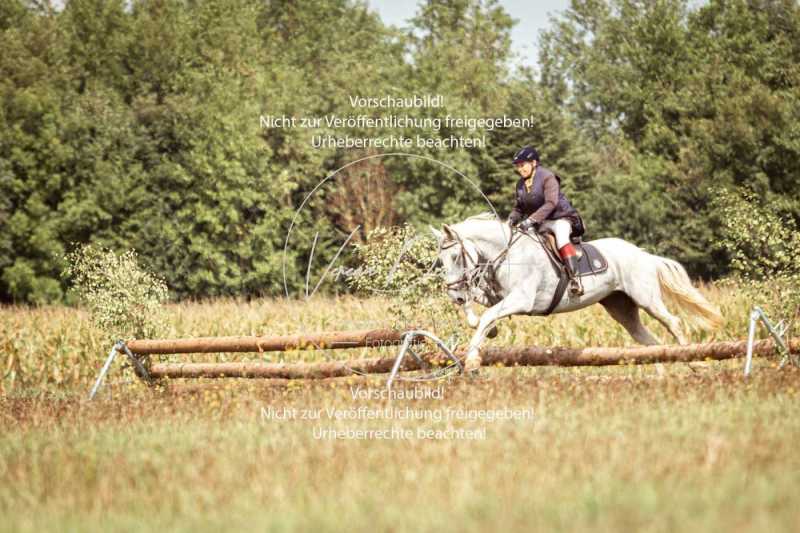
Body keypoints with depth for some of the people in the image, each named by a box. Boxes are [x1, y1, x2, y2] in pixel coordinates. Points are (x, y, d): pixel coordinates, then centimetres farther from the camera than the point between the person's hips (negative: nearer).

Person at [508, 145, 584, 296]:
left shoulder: (547, 177, -14)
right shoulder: (521, 184, 8)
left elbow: (551, 203, -25)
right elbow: (519, 207, 17)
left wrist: (531, 220, -33)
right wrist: (512, 219, -6)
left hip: (561, 217, -8)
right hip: (539, 223, 8)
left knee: (561, 236, -36)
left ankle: (574, 278, -42)